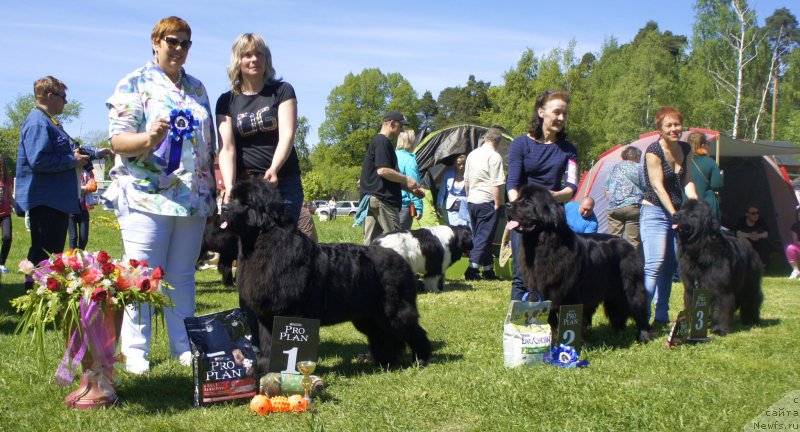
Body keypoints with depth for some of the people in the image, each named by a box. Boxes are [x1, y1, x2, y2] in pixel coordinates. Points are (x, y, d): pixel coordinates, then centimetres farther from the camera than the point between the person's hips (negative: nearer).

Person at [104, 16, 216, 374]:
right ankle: (135, 351, 2)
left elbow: (209, 145, 21)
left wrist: (212, 194, 17)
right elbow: (117, 140, -7)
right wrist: (148, 138, -28)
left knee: (182, 275, 8)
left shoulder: (197, 88, 18)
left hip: (193, 199, 5)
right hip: (146, 196, -5)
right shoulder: (135, 84, 1)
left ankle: (184, 346, 13)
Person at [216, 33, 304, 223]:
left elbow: (287, 134, -9)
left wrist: (274, 168, -26)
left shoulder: (282, 91, 4)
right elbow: (227, 148, -2)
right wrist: (229, 186, -19)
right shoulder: (227, 101, 8)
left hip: (282, 184, -1)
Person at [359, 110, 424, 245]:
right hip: (383, 198, -10)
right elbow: (383, 170, -20)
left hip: (371, 199, 10)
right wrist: (407, 180, -10)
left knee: (371, 242, 7)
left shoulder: (376, 141, 23)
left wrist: (410, 189, 19)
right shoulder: (383, 142, -9)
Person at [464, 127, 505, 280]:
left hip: (472, 202, 8)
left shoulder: (472, 154, 11)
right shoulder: (494, 156, -13)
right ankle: (471, 270, -9)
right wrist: (497, 204, -12)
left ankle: (488, 270, 19)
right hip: (487, 202, -8)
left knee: (478, 236, 14)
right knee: (484, 237, -3)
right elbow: (496, 184, -17)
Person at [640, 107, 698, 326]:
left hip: (676, 212, 7)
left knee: (670, 266, 8)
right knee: (654, 265, -17)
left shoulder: (685, 149, 7)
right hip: (654, 212, -7)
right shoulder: (653, 151, -14)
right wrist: (674, 214, -18)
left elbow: (687, 182, 8)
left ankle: (662, 316, 16)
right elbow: (658, 186, -16)